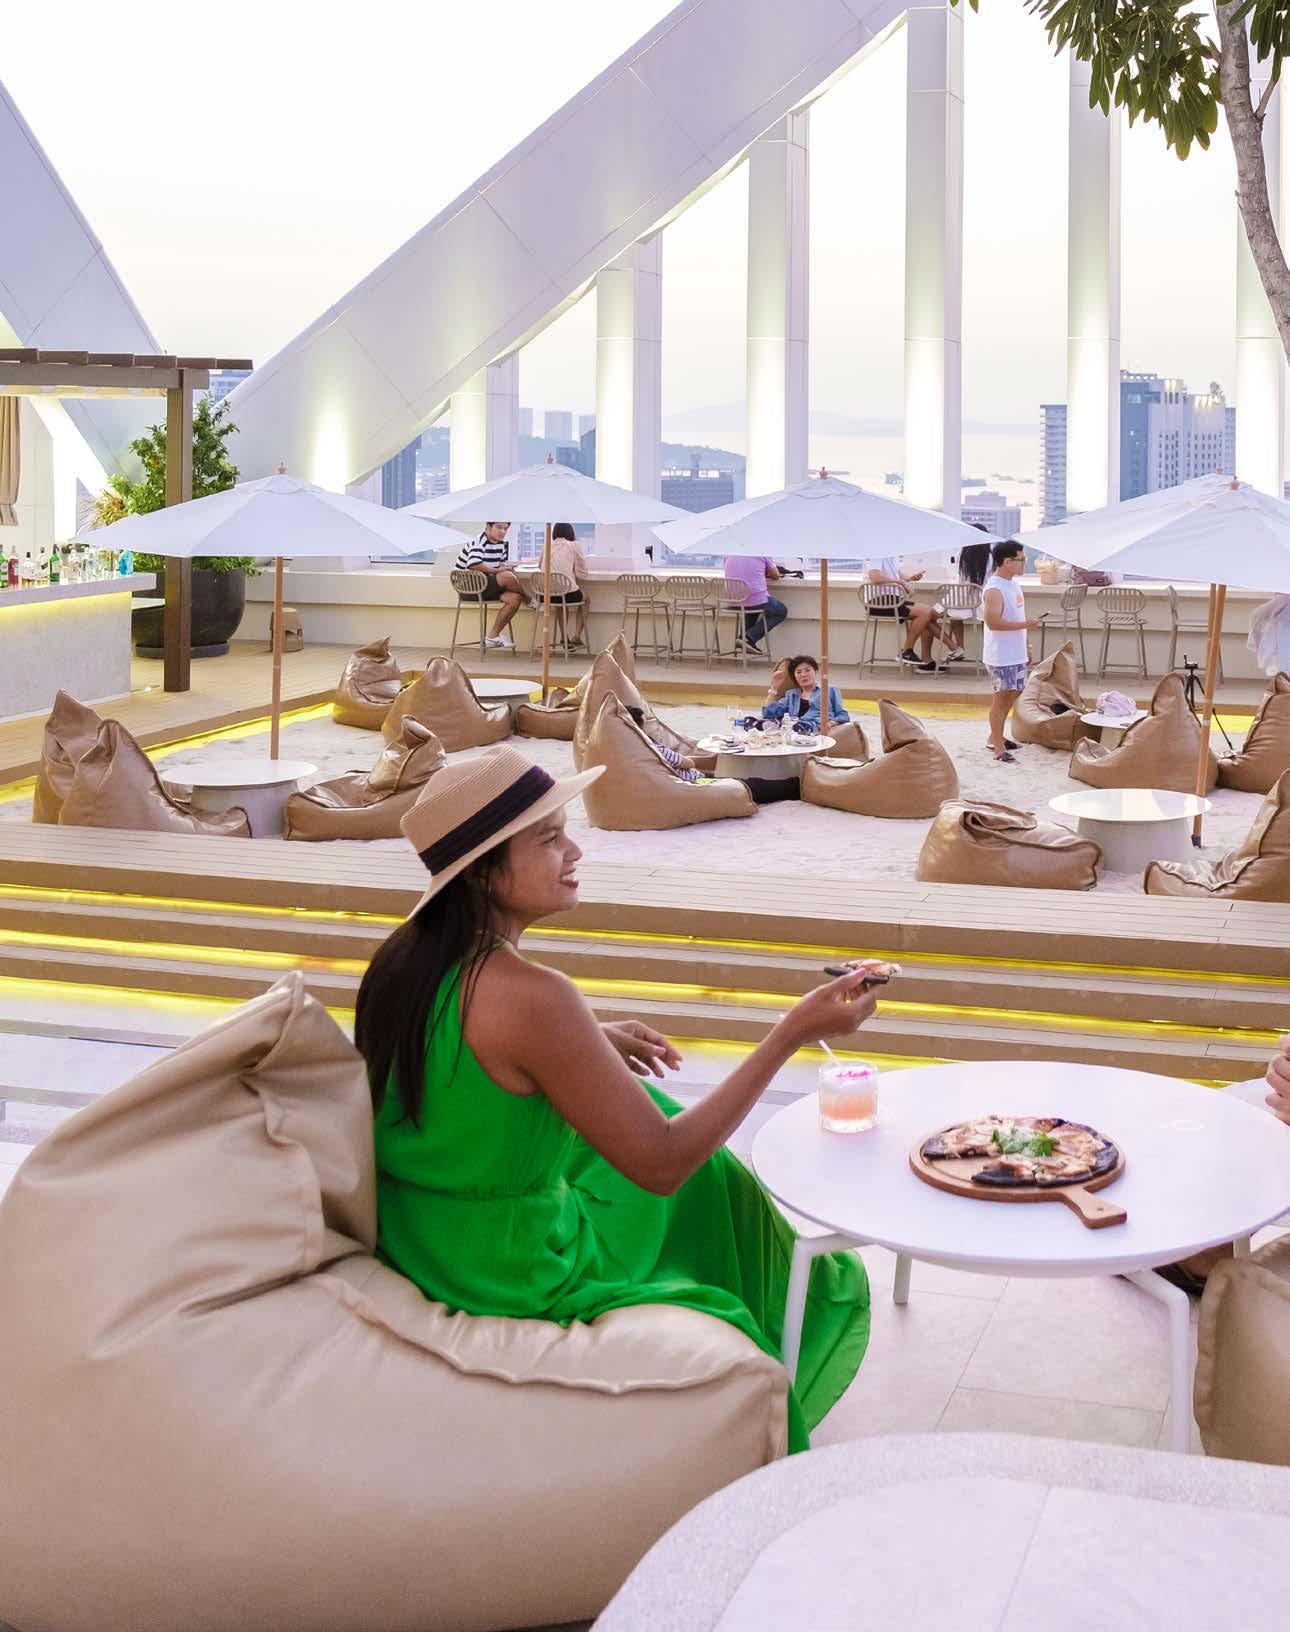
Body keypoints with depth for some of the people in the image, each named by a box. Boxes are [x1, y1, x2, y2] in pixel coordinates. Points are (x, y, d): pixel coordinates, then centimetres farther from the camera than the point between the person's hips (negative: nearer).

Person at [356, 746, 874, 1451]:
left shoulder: (403, 956, -3)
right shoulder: (531, 996, -29)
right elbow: (662, 1165, -24)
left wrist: (586, 1047, 11)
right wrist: (792, 1033, -21)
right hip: (512, 1276, -8)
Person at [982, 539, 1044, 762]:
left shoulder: (1014, 583, 11)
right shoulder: (994, 590, -19)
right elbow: (993, 622, -26)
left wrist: (1027, 646, 20)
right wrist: (1025, 624, -24)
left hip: (1016, 654, 9)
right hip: (1001, 656, -9)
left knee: (1012, 694, 17)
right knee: (1001, 698, -4)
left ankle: (995, 736, 31)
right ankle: (999, 748, 1)